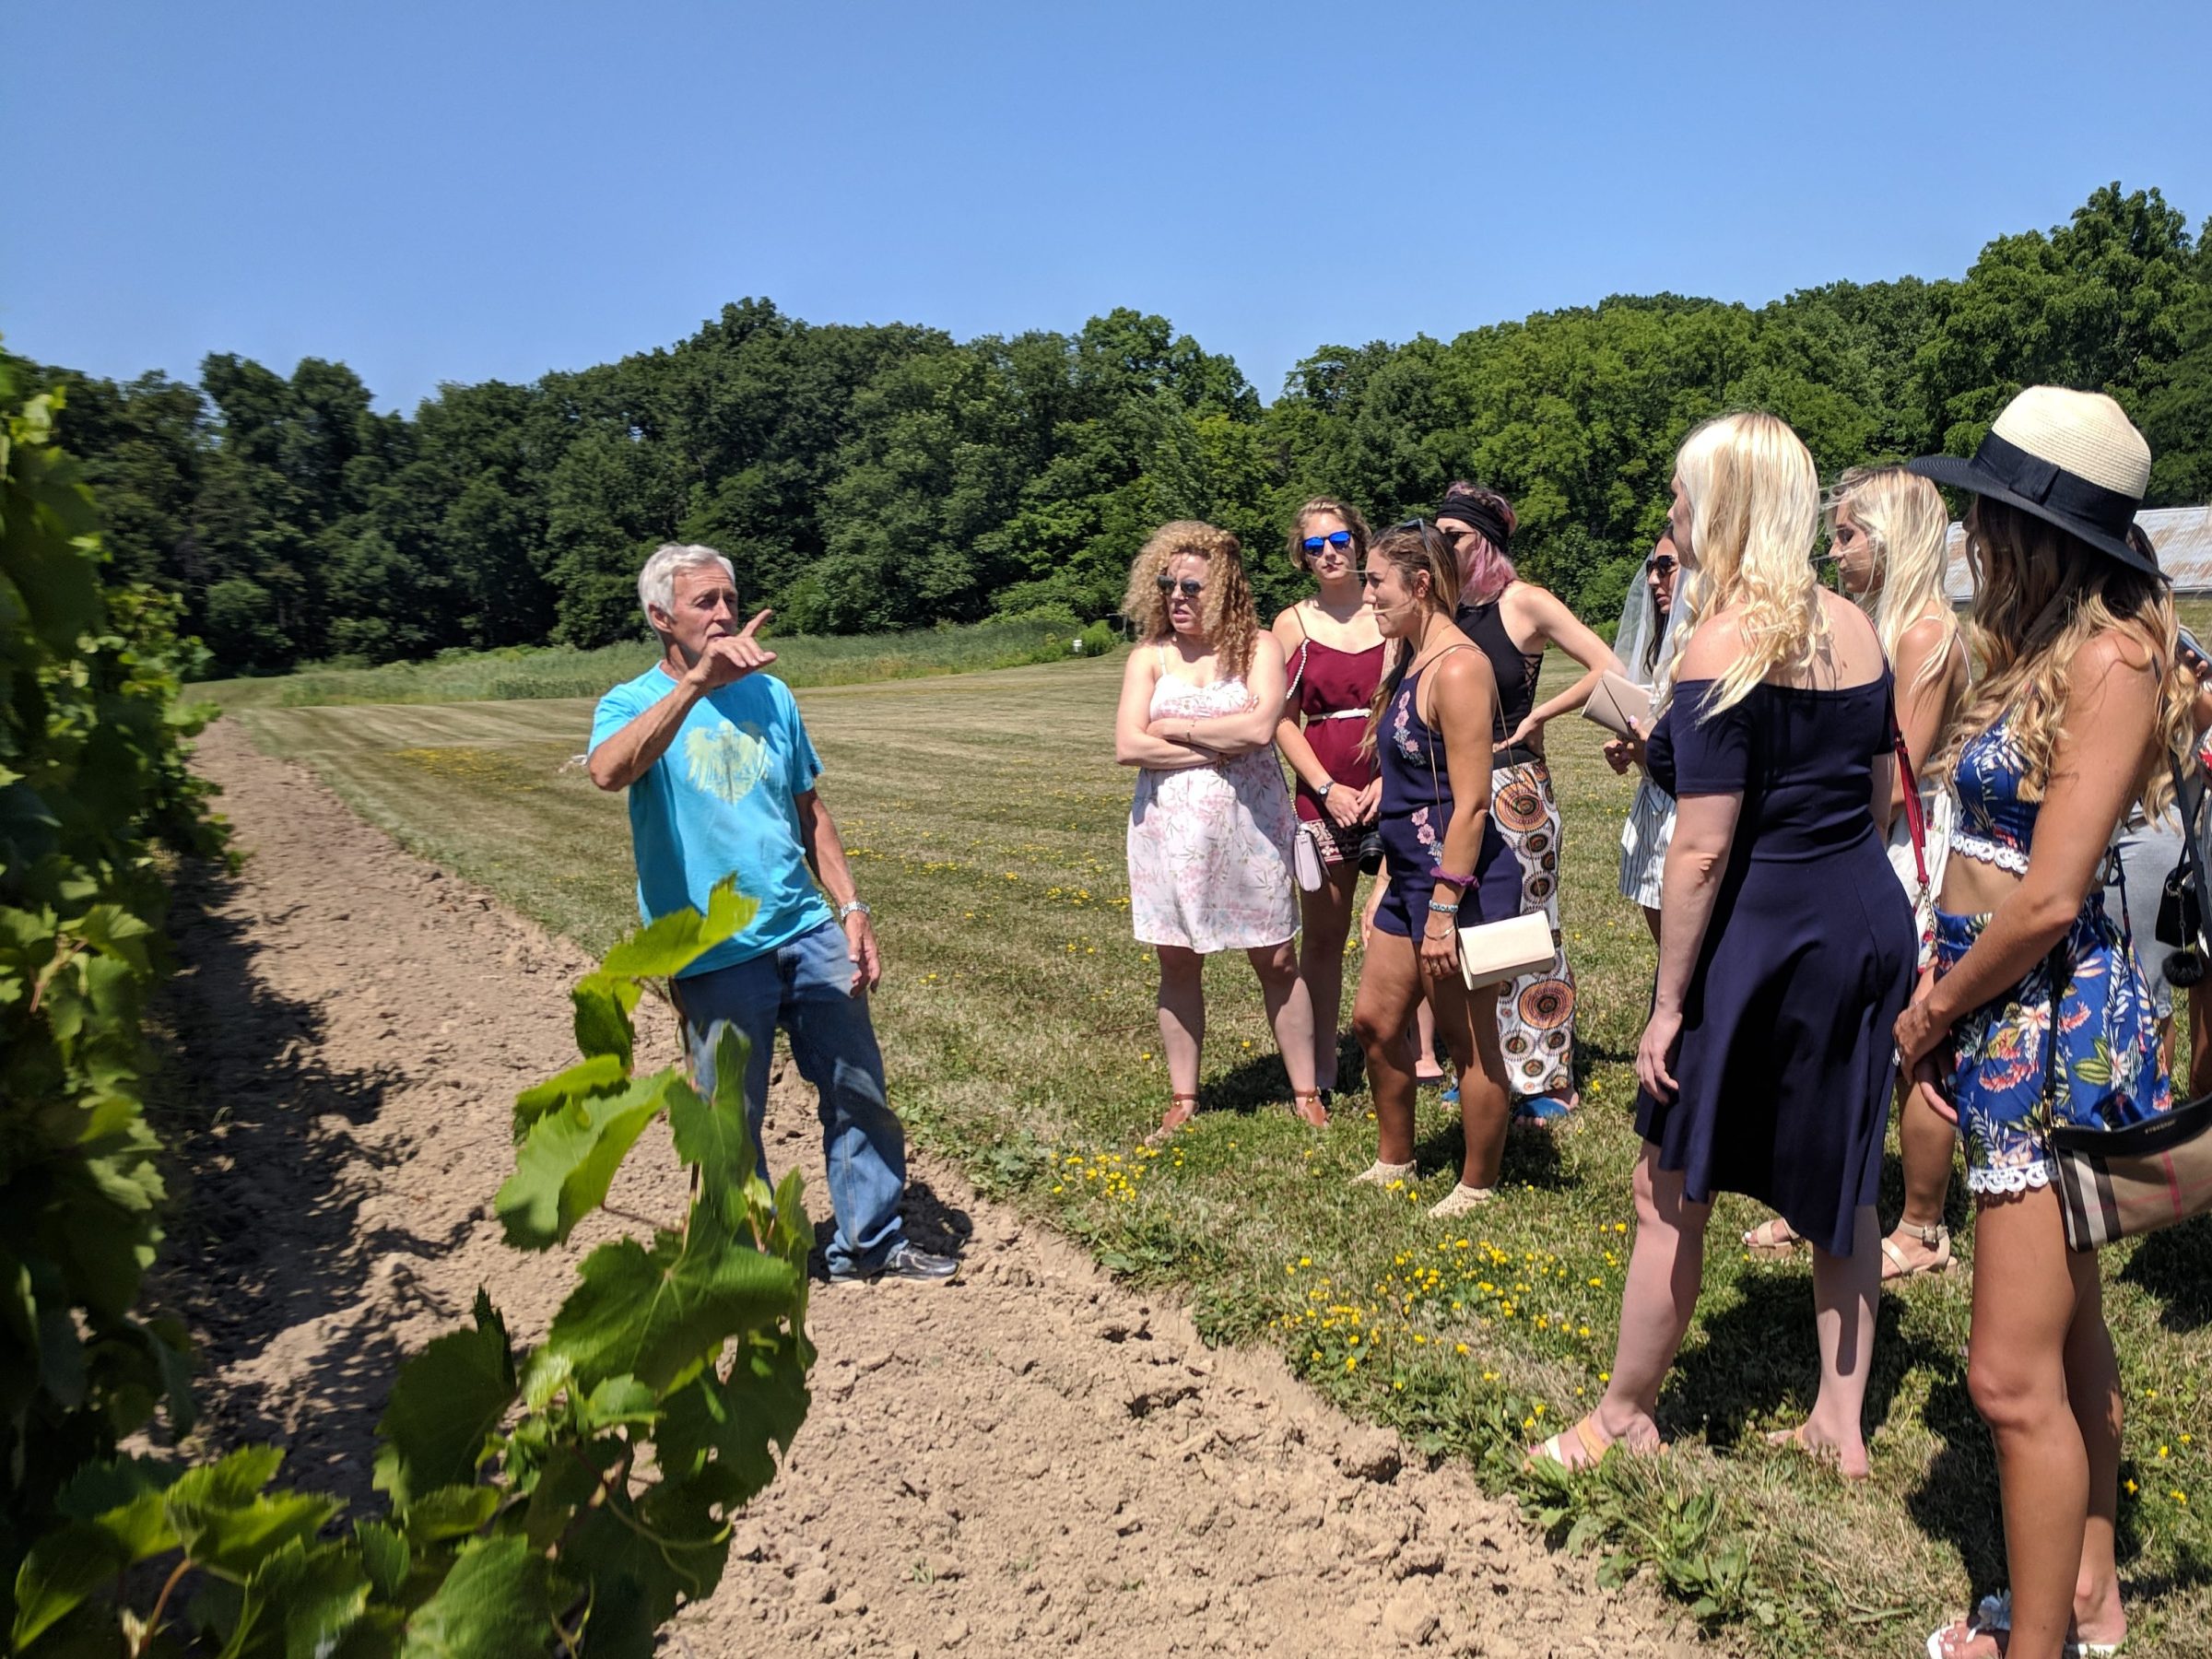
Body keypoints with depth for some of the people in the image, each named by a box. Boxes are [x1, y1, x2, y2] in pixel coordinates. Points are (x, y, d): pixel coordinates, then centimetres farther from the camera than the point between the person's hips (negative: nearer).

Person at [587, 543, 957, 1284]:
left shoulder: (771, 695, 8)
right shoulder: (633, 704, -5)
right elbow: (609, 771, -30)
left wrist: (851, 907, 7)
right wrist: (698, 681, -38)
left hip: (810, 933, 4)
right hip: (718, 955, -4)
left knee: (860, 1095, 10)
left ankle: (871, 1241, 26)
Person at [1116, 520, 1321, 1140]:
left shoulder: (1258, 647, -2)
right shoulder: (1148, 658, 3)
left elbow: (1261, 725, -19)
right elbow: (1127, 746, -10)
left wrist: (1174, 727, -11)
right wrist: (1221, 746, -13)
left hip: (1249, 826, -2)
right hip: (1170, 830, 2)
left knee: (1276, 960, 5)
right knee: (1178, 965, 9)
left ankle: (1306, 1095, 18)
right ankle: (1182, 1102, 22)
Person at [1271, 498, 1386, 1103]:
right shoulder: (1292, 624, 6)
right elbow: (1283, 722, 3)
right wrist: (1327, 789, -7)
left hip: (1393, 791, 0)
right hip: (1324, 796, 0)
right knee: (1322, 935, 5)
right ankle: (1320, 1070, 14)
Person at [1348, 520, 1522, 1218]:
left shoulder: (1457, 668, -18)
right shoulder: (1409, 662, 11)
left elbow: (1469, 805, -21)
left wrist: (1443, 910, -22)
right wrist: (1387, 879, 18)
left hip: (1461, 883, -10)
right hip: (1411, 876, 10)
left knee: (1470, 1042, 5)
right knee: (1375, 1020, 18)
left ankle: (1478, 1188, 22)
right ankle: (1393, 1162, 36)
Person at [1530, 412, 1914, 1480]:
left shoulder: (1725, 643, -17)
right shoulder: (1854, 628, 7)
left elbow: (1703, 851, -20)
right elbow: (1879, 801, 15)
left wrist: (1670, 1002, -14)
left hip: (1767, 935, -8)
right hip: (1873, 922, 8)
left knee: (1670, 1192, 8)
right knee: (1837, 1184, 19)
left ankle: (1625, 1418, 24)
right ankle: (1839, 1424, 30)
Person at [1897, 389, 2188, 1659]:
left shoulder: (2111, 658, -17)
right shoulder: (2041, 650, 10)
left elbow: (2049, 897, -21)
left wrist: (1938, 1010, -8)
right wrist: (1941, 996, 2)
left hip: (2051, 1020, -10)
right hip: (2007, 1015, 10)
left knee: (2015, 1376, -2)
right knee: (2069, 1336, 21)